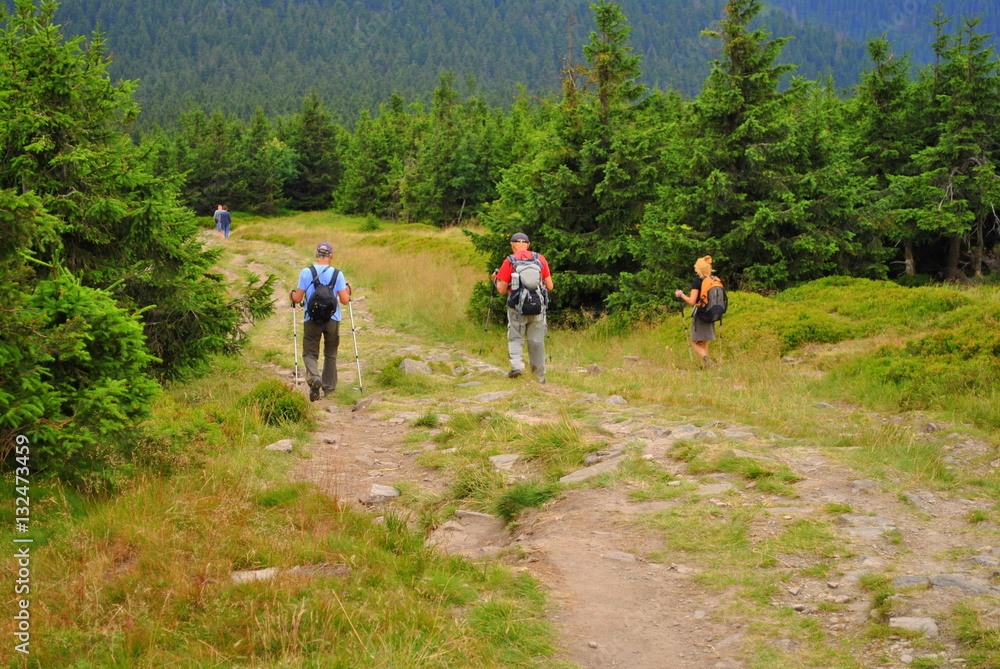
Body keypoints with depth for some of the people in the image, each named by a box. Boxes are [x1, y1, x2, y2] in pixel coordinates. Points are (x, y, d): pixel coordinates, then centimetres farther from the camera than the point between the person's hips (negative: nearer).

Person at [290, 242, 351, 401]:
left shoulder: (305, 273, -6)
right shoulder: (337, 274, -6)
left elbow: (298, 299, -5)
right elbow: (344, 300, -8)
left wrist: (293, 295, 18)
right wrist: (348, 291, 14)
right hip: (332, 320, 1)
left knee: (310, 353, 7)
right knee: (330, 354, 16)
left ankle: (313, 377, -21)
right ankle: (329, 388, 21)